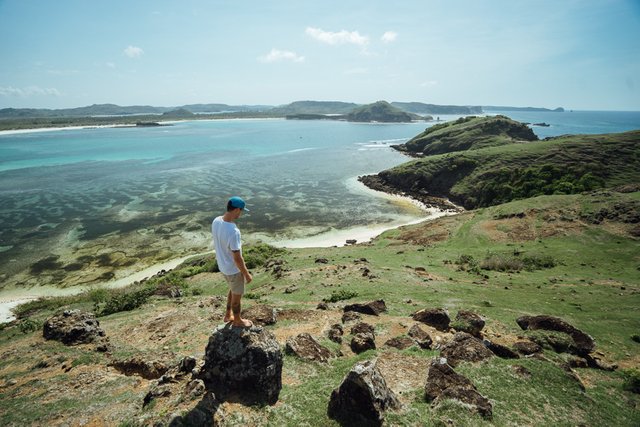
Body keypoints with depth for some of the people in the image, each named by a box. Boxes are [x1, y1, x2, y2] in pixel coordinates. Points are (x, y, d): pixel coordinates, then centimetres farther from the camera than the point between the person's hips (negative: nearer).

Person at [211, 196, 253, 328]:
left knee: (233, 290, 30)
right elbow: (237, 258, -28)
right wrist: (247, 274, -15)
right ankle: (237, 321, 40)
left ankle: (228, 315, 48)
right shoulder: (233, 231, -36)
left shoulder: (216, 221, -10)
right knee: (237, 295, 17)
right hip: (234, 269, -8)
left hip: (222, 265, 8)